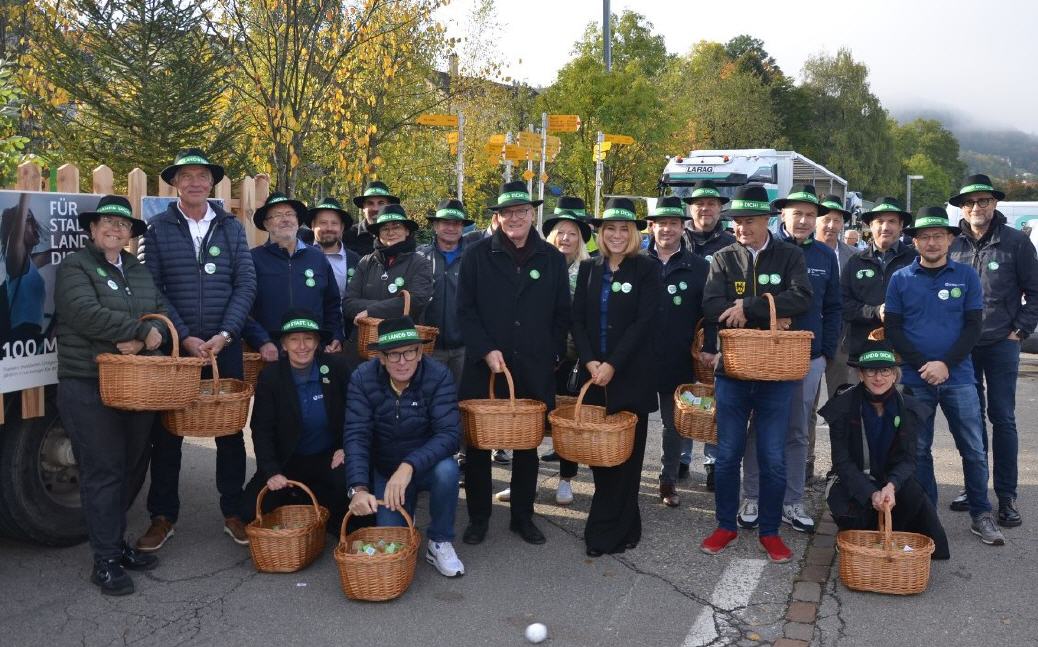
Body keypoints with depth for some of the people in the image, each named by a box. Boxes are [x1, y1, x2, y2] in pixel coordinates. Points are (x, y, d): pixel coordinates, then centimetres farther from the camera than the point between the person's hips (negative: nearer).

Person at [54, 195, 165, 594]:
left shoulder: (140, 272, 18)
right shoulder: (75, 267, -2)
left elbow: (162, 315, 8)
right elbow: (86, 313, -18)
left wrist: (140, 341, -13)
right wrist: (142, 331, -14)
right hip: (90, 389, -6)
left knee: (129, 468, 10)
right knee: (103, 472, -4)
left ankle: (116, 543, 24)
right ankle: (106, 561, 4)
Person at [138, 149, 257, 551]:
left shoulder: (231, 227, 5)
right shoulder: (158, 229, 1)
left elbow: (246, 284, -1)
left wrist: (225, 334, -11)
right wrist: (185, 338, -12)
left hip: (225, 344, 1)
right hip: (174, 345, -1)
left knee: (230, 429, 7)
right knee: (167, 431, 6)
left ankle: (233, 511, 19)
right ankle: (163, 516, 19)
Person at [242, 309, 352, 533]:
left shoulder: (337, 366, -8)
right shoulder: (270, 377, -8)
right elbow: (262, 430, -7)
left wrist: (347, 447, -9)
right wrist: (271, 472, -19)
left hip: (329, 457, -1)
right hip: (287, 462, 1)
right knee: (252, 512, -13)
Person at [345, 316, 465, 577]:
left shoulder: (439, 376, -21)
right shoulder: (363, 378, -17)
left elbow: (449, 433, -29)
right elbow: (356, 436, -22)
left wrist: (409, 466, -43)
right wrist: (358, 488, -36)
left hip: (427, 465, -1)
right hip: (384, 471, 1)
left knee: (447, 470, -35)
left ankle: (440, 543, -9)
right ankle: (405, 514, 24)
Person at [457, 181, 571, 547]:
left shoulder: (552, 258, 6)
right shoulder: (478, 255, 0)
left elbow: (562, 314, 9)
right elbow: (465, 310, -2)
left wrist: (553, 356, 3)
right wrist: (486, 351, -12)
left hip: (535, 370, 2)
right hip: (485, 367, -1)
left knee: (528, 446, 10)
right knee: (479, 446, 5)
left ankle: (523, 517, 24)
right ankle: (478, 518, 19)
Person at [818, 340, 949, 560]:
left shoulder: (908, 409, -7)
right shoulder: (843, 407, -15)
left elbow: (906, 459, -10)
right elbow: (842, 461, -16)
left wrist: (891, 486, -32)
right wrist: (871, 494, -32)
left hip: (892, 481, 2)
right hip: (852, 481, -2)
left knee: (915, 500, -29)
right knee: (856, 514, -32)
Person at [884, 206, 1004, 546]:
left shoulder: (966, 276, 3)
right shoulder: (901, 279, 3)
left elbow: (973, 326, 0)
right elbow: (893, 329, 0)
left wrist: (946, 364, -12)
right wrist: (922, 365, -11)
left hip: (958, 377, 0)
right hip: (916, 379, 0)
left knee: (974, 449, 3)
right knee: (919, 449, 7)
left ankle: (981, 516, 17)